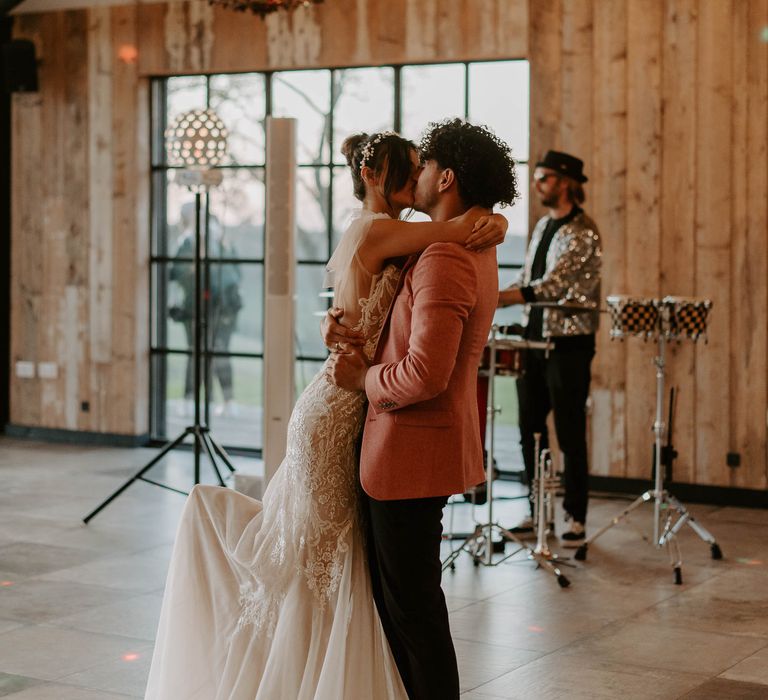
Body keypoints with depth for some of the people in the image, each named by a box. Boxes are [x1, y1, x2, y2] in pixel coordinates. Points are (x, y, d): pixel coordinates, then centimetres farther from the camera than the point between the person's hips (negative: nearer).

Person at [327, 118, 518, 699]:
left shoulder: (445, 259, -21)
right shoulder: (477, 250, 12)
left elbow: (425, 373, -29)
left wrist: (364, 379, -11)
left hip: (411, 451, -11)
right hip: (433, 443, 11)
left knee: (412, 605, 0)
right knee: (395, 593, 20)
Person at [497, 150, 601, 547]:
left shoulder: (582, 232, -14)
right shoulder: (543, 225, 13)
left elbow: (550, 286, -24)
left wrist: (496, 298, -31)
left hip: (569, 342, -8)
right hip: (535, 338, 8)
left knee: (570, 433, -2)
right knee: (530, 428, 11)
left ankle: (576, 518, 7)